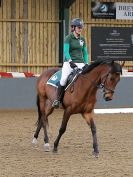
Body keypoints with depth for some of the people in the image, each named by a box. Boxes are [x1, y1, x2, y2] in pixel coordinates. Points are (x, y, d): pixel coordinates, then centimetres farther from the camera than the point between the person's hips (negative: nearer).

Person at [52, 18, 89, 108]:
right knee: (63, 79, -21)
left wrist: (86, 63, 4)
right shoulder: (68, 38, -2)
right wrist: (71, 61, -23)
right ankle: (58, 99, -9)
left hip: (80, 63, 4)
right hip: (69, 62, -4)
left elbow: (85, 53, 17)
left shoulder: (82, 39, 13)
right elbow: (66, 51, -10)